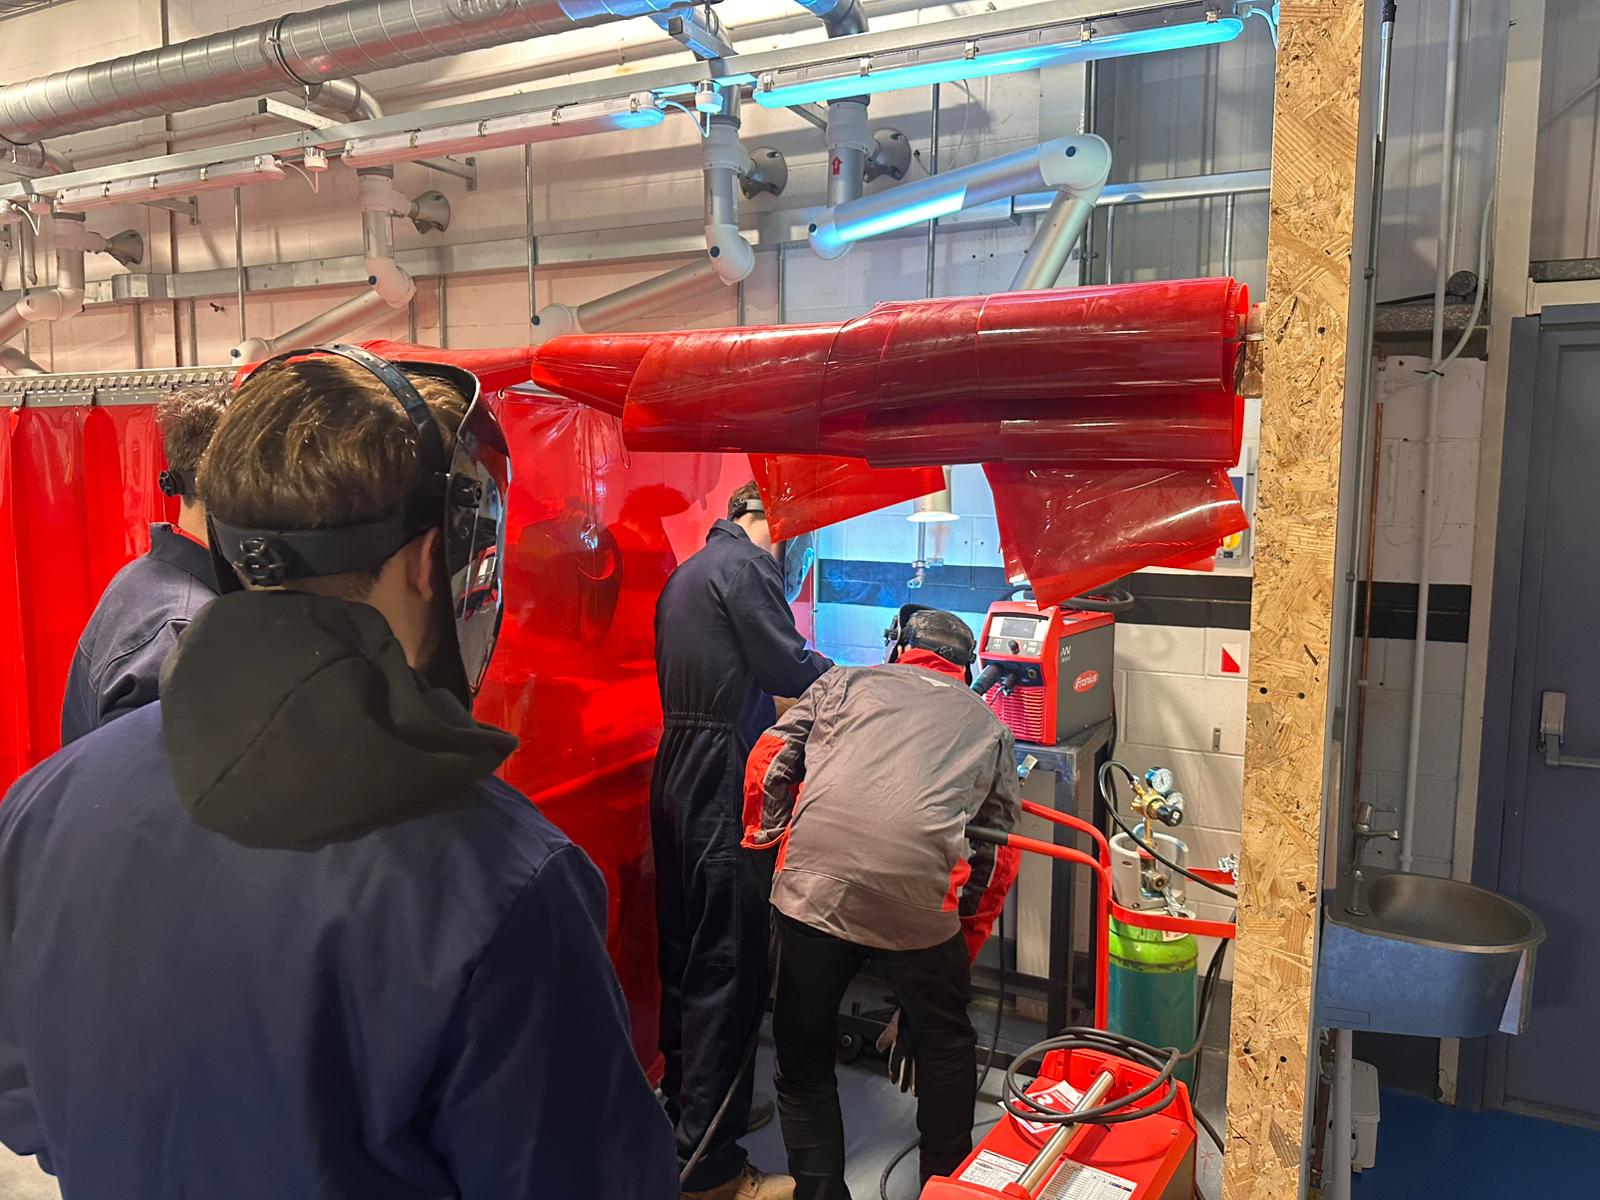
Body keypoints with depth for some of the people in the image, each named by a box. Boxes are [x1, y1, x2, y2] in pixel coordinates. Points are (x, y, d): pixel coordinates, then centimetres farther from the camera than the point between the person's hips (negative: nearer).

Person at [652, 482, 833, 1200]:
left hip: (677, 776, 10)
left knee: (686, 949, 17)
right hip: (725, 783, -10)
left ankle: (689, 1108, 32)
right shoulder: (747, 563, -10)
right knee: (730, 965, -5)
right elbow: (790, 668, -13)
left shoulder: (686, 573, 19)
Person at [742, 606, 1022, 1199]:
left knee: (801, 1050, 21)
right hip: (920, 903, 1)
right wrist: (961, 955, 31)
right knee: (945, 1045, 27)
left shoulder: (844, 682, 22)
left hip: (812, 884, 0)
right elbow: (999, 857, 23)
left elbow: (767, 762, 11)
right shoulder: (987, 725, 25)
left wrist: (763, 839, 26)